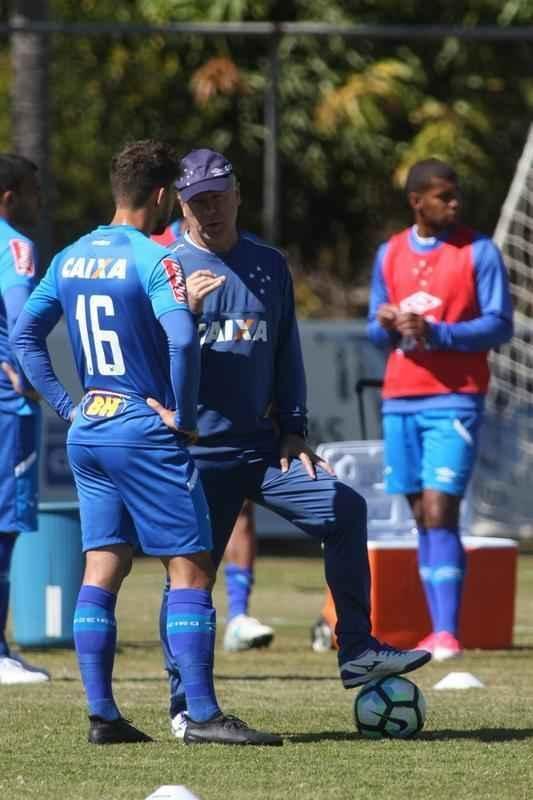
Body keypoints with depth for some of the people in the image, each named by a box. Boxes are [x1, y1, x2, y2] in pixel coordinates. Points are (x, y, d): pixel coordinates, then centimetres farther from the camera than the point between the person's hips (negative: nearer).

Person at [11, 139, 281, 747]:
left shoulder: (70, 258, 9)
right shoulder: (153, 259, -13)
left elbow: (24, 337, 15)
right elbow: (181, 339, -27)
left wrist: (68, 406, 13)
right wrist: (183, 416, -15)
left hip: (87, 432, 7)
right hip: (145, 433, -7)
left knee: (102, 570, 9)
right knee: (190, 569, -4)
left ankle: (101, 714, 7)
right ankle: (202, 715, -8)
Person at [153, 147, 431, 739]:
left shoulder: (268, 266, 12)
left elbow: (286, 353, 16)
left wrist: (293, 430, 8)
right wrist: (183, 308, -26)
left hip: (260, 446, 4)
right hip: (193, 453, -4)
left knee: (344, 511, -13)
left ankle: (357, 651, -7)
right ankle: (185, 706, 8)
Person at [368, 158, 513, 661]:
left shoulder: (479, 252, -2)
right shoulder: (389, 255, 12)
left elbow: (499, 325, -6)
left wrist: (435, 333, -18)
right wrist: (386, 325, -8)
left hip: (454, 399, -5)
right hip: (400, 400, 5)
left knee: (439, 511, -14)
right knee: (422, 517, 5)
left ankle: (447, 634, -16)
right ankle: (437, 633, 9)